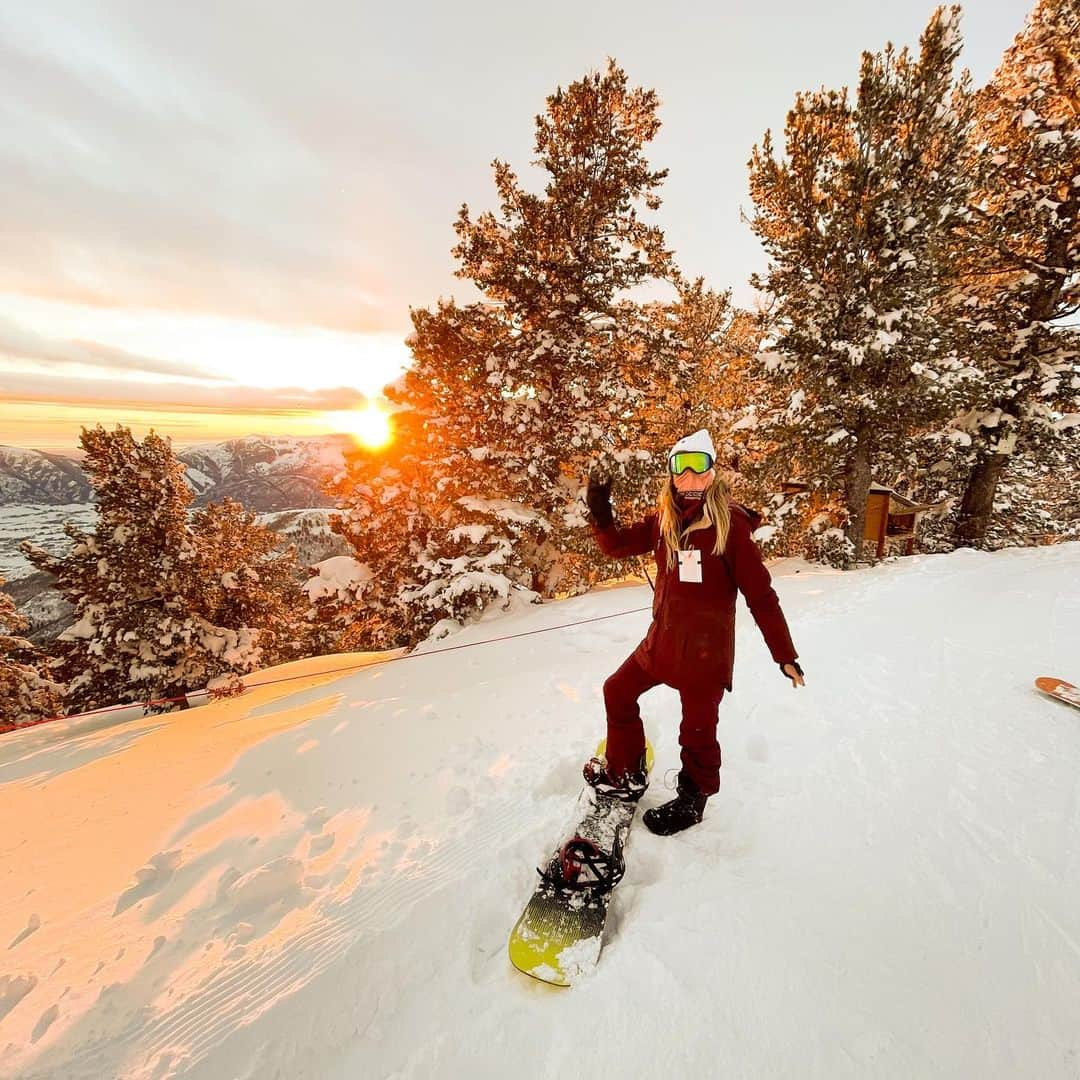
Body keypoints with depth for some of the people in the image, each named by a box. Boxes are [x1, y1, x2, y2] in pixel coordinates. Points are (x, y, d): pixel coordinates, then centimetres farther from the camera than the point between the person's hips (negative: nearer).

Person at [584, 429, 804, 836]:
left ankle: (692, 801, 38)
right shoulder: (663, 519, 2)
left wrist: (785, 655, -10)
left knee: (697, 730, 8)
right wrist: (600, 514, -18)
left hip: (706, 649, -6)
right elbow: (617, 547, 1)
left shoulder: (730, 523, -14)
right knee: (617, 692, 16)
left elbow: (760, 594, -12)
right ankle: (626, 775, 37)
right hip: (662, 639, 6)